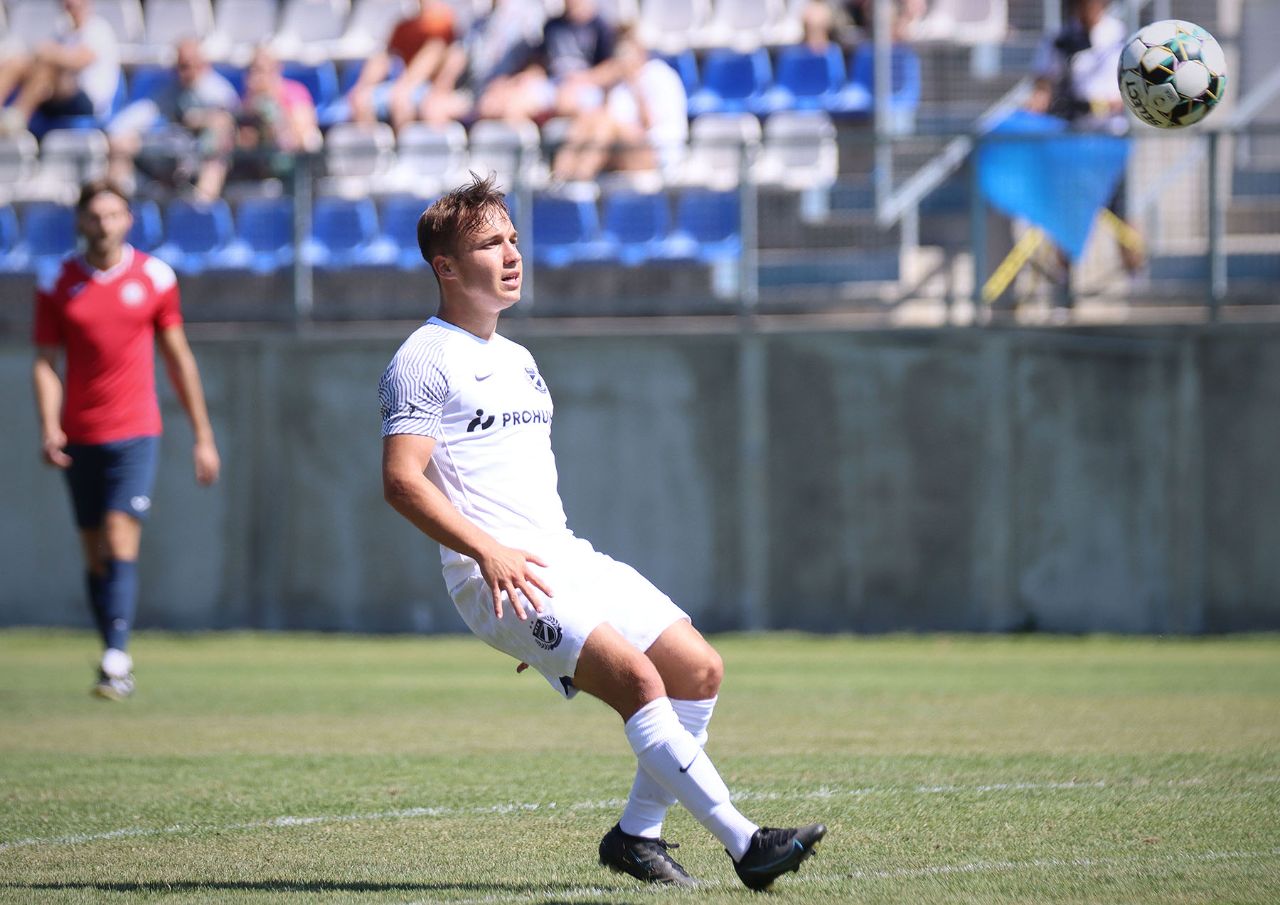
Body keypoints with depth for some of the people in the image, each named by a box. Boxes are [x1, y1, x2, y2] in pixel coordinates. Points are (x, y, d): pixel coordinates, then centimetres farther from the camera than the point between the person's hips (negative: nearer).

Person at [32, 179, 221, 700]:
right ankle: (116, 659, 17)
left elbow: (178, 359, 9)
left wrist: (203, 437, 10)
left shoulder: (154, 278, 2)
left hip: (135, 432, -2)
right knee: (95, 555, 6)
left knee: (120, 543, -15)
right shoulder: (57, 285, 3)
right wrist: (49, 427, -14)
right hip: (80, 437, 2)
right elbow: (45, 363, 3)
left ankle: (115, 662, -21)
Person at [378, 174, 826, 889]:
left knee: (700, 670, 0)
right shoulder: (425, 361, -5)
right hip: (499, 580, -9)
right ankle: (745, 843, -26)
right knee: (639, 677, -24)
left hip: (569, 560, 9)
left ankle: (636, 834, 9)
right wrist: (488, 551, -26)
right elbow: (402, 481, -16)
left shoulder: (518, 360, 23)